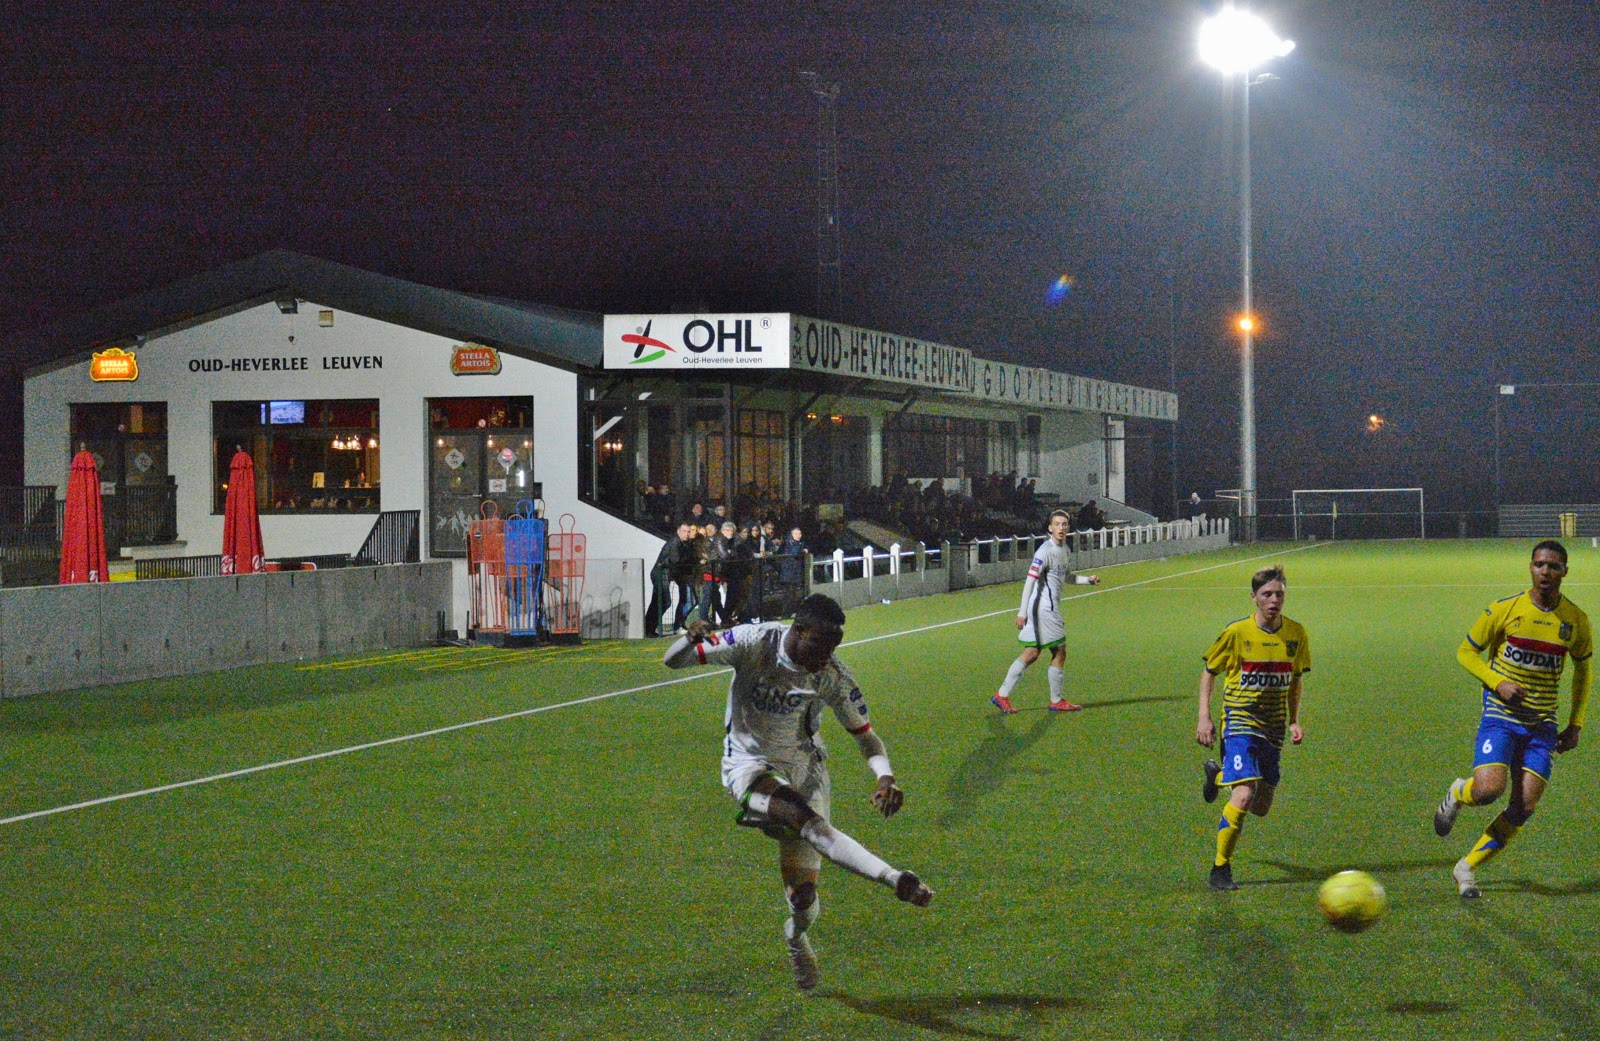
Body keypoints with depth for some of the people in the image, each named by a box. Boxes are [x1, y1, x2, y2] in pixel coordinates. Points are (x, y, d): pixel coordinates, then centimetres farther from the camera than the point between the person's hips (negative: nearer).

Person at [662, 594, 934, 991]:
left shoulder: (833, 675, -12)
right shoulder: (755, 642, -18)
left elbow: (865, 734, -2)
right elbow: (673, 660, -14)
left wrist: (885, 777, -23)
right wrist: (692, 639, -39)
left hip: (804, 769, 2)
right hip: (750, 765, -2)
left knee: (802, 893, -3)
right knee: (807, 820, -35)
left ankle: (796, 936, 33)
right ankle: (896, 880, -44)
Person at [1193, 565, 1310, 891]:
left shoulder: (1296, 634, 0)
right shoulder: (1237, 632, -10)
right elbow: (1208, 672, 2)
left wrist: (1294, 721, 5)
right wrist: (1204, 718, -5)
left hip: (1273, 726, 5)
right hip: (1240, 720, -5)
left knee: (1262, 806, 11)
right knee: (1244, 796, -22)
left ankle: (1218, 773, 42)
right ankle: (1220, 870, -8)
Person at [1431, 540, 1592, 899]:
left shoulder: (1576, 620, 1)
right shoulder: (1504, 610, -7)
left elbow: (1582, 670, 17)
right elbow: (1466, 651, 2)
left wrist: (1575, 724, 11)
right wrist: (1498, 683, -14)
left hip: (1542, 724, 3)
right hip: (1500, 717, -3)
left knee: (1524, 807, -7)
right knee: (1489, 790, -23)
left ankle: (1467, 868, 10)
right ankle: (1458, 794, 15)